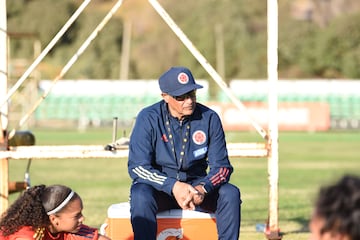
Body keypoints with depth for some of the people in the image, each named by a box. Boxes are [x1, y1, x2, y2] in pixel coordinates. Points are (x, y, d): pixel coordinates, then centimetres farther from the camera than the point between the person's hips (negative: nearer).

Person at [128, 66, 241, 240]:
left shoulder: (209, 118, -6)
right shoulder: (148, 119, -12)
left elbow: (221, 166, -5)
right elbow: (137, 166, -16)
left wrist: (203, 188, -28)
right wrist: (173, 186, -32)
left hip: (197, 185, 2)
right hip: (159, 186, -2)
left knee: (231, 193, -24)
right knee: (141, 195, -35)